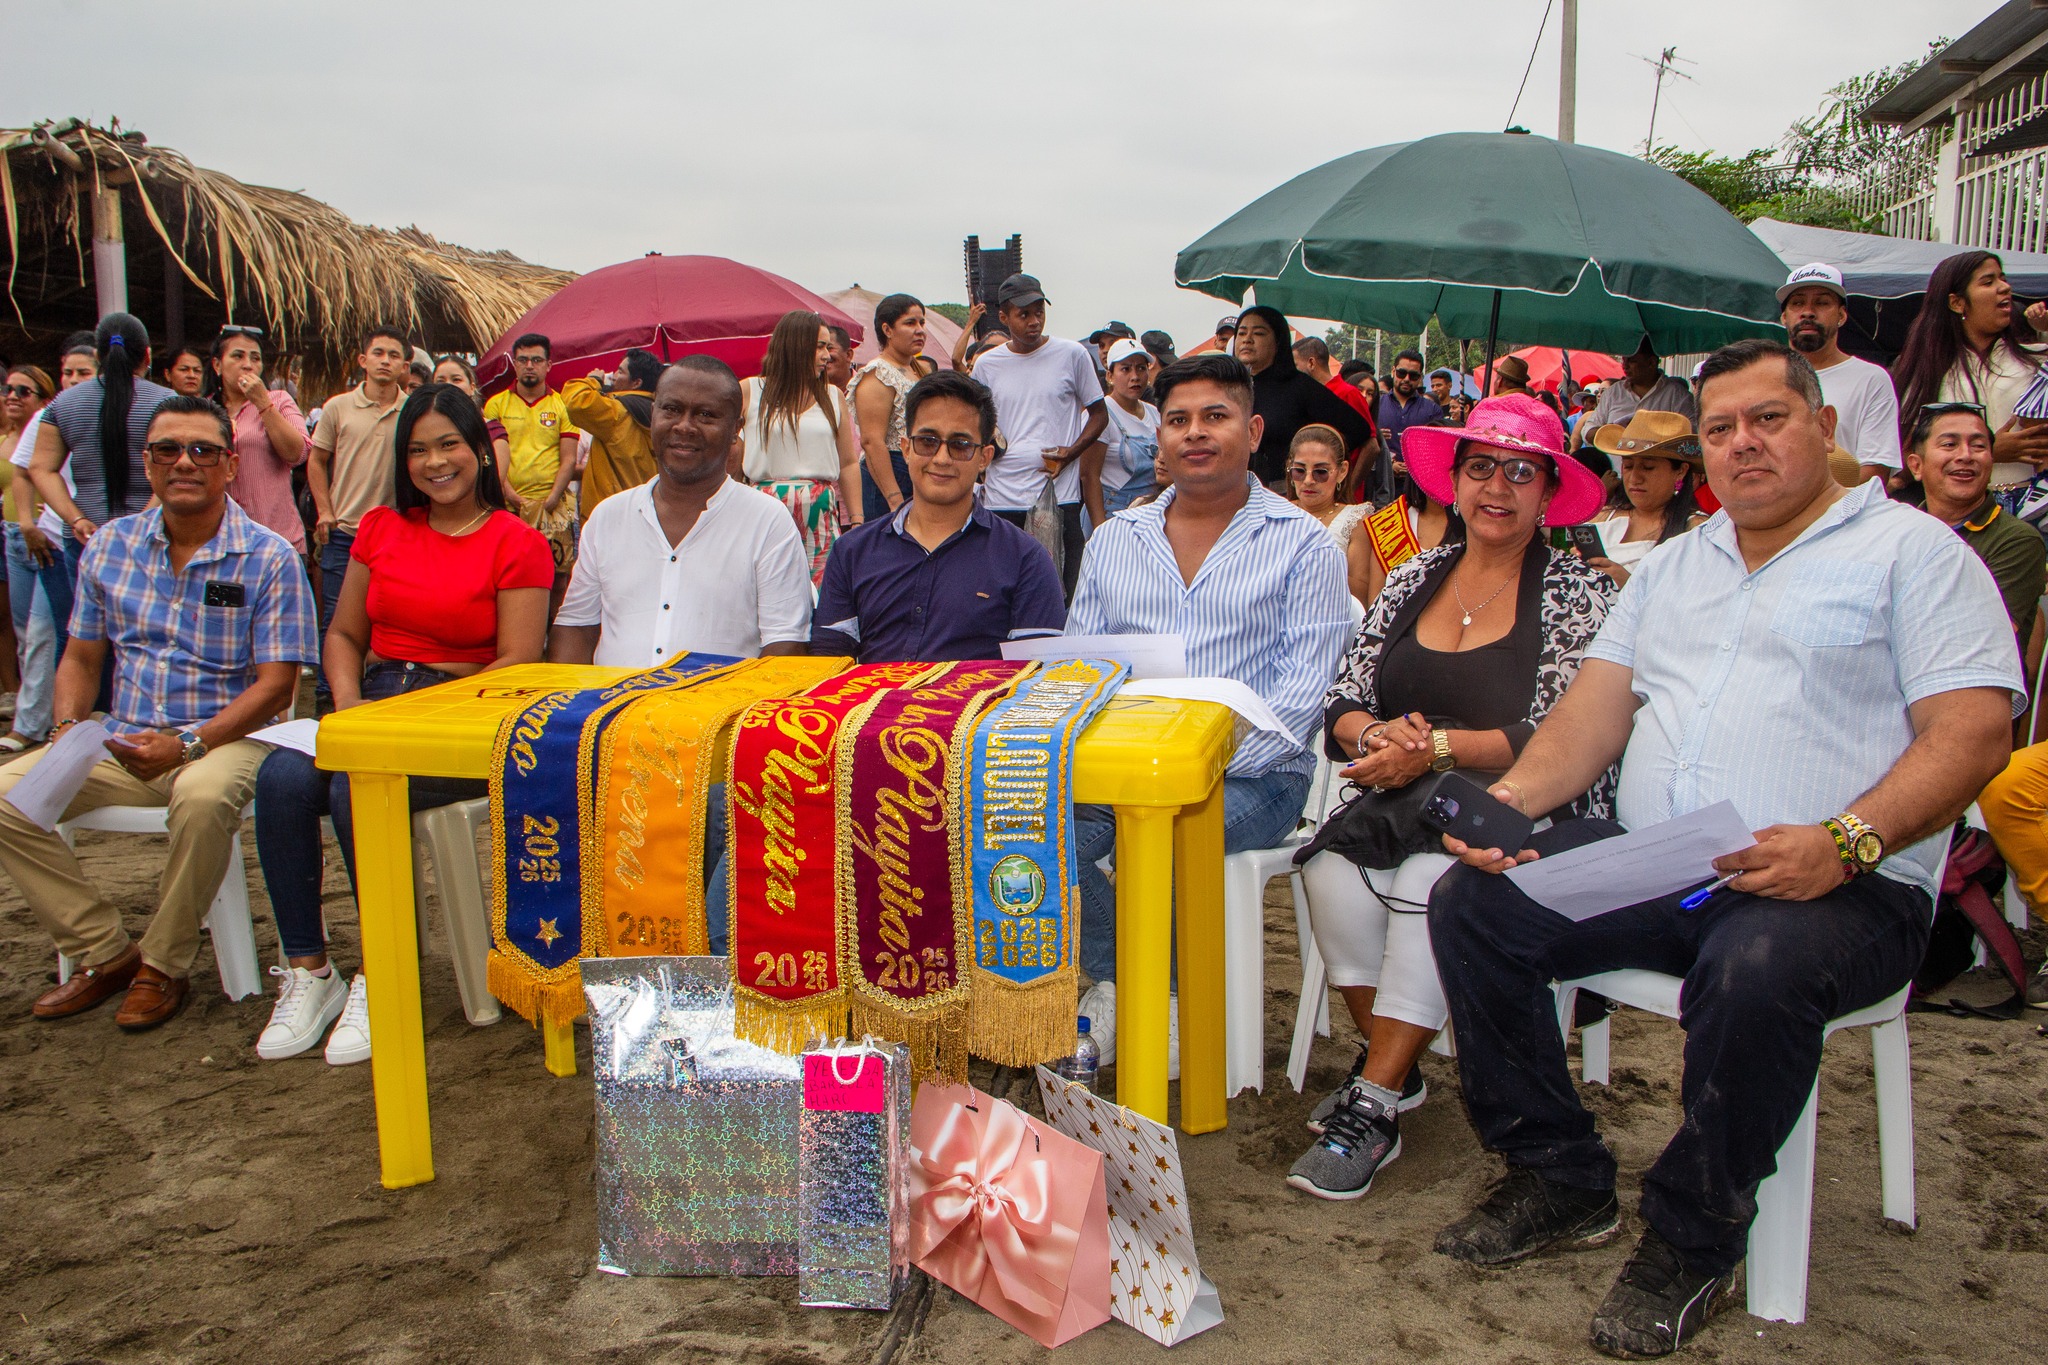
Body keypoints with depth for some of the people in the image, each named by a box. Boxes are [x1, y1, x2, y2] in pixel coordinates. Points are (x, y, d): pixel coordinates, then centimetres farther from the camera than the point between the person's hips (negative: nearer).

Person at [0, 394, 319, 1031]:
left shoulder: (268, 558, -7)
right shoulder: (110, 545, 9)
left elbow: (276, 686, -11)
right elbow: (80, 657, 17)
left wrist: (187, 745, -22)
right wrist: (68, 728, -4)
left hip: (226, 738, -5)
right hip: (121, 743, 5)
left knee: (203, 796, -38)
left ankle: (164, 964, -14)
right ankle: (105, 953, -2)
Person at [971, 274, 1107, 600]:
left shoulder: (1072, 354, 2)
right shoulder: (987, 365, 8)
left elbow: (1099, 414, 9)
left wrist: (1071, 452, -7)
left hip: (1059, 494, -2)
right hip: (1002, 497, 2)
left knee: (1064, 592, -1)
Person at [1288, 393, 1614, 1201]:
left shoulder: (1579, 593, 0)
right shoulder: (1412, 580, 13)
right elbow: (1341, 706, 9)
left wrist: (1433, 747, -19)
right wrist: (1379, 734, -14)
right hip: (1402, 803, 4)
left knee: (1433, 882, -33)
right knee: (1332, 869, -26)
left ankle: (1374, 1102, -22)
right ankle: (1390, 1067, -7)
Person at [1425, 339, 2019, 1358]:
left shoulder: (1913, 549, 4)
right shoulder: (1671, 566, 21)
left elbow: (1974, 731, -8)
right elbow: (1596, 709, 13)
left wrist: (1846, 841, -24)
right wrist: (1509, 798, -7)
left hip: (1844, 886, -5)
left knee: (1757, 970, -37)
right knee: (1472, 900, -13)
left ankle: (1692, 1240, -11)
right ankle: (1561, 1181, 1)